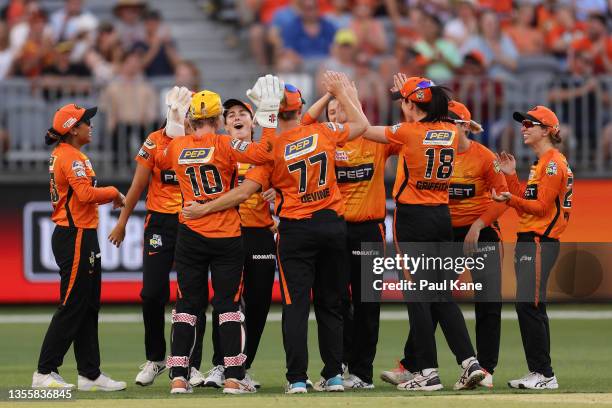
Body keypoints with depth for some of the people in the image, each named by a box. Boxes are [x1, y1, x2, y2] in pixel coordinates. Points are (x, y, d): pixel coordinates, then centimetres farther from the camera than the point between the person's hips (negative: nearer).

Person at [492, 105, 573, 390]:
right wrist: (511, 176, 15)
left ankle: (544, 375, -15)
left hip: (540, 243, -11)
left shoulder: (553, 162, -10)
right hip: (529, 240, 11)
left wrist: (510, 199, -24)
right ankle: (539, 374, 14)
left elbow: (541, 207, -17)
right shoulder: (540, 164, 21)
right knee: (530, 307, 11)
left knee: (528, 305, -15)